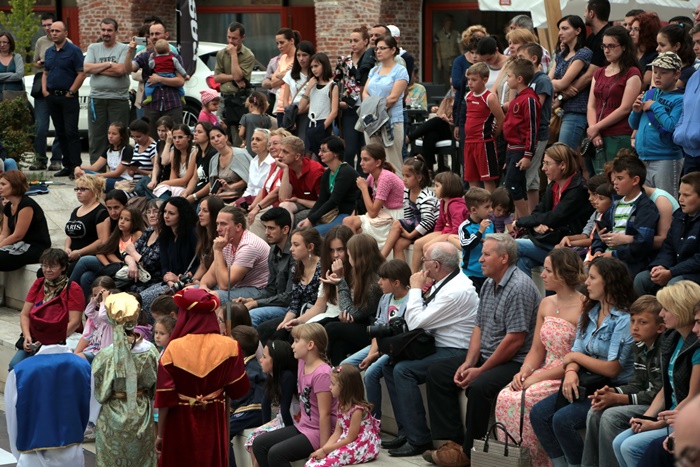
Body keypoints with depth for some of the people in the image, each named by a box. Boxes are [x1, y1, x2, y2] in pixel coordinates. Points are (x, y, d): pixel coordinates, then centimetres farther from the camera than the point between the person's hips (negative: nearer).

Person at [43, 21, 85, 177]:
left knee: (71, 133, -10)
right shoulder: (49, 52, 14)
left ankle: (75, 167, -10)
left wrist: (71, 92, -13)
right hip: (52, 97, 7)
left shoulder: (74, 50, -5)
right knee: (60, 133, 9)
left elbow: (81, 73, -10)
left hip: (68, 97, -7)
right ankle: (67, 166, 14)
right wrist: (44, 89, 5)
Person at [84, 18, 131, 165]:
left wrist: (97, 68, -5)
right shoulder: (93, 48, 13)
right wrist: (108, 64, -6)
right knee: (96, 136, 5)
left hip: (119, 99, -3)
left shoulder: (124, 49, 1)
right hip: (96, 99, 3)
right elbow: (86, 68, -3)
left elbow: (120, 70, -14)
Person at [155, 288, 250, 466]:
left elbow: (165, 398, -11)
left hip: (181, 425, -2)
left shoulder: (174, 349, -13)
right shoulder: (228, 346, -8)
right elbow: (238, 389, -1)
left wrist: (160, 434, -2)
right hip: (214, 424, 2)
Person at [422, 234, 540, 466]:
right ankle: (452, 441, -2)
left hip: (515, 362, -10)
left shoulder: (519, 287, -20)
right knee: (437, 374, 3)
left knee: (479, 386, -33)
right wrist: (469, 363, -2)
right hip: (485, 355, 10)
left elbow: (515, 340, -23)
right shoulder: (489, 284, 10)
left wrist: (481, 370, -18)